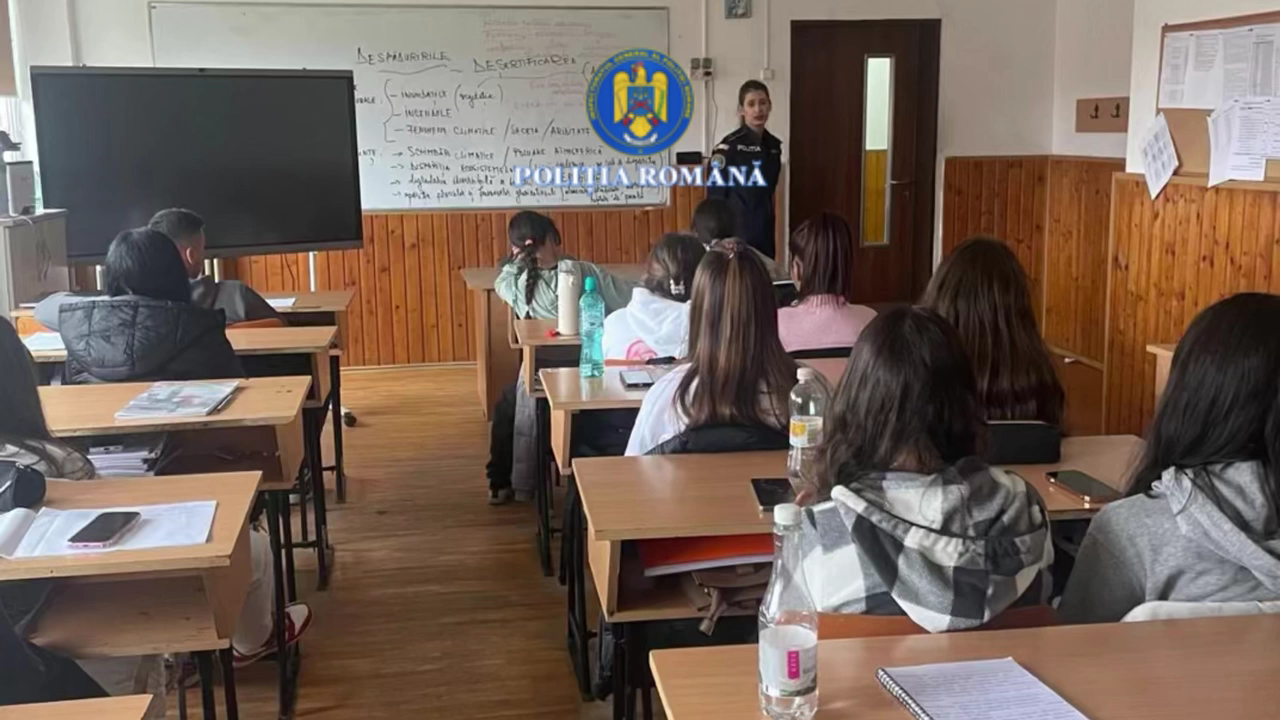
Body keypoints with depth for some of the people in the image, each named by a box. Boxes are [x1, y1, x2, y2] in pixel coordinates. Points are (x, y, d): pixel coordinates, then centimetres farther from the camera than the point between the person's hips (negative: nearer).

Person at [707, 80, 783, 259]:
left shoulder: (774, 145, 8)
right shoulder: (729, 147, -12)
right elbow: (715, 197, -11)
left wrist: (770, 228, 18)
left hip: (764, 230, 6)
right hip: (737, 232, -6)